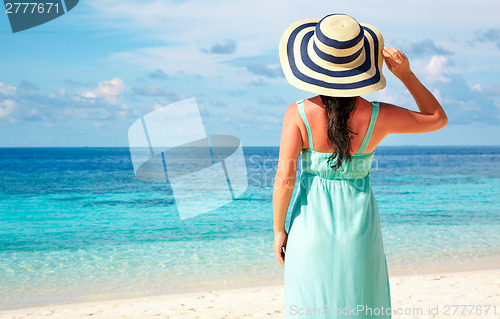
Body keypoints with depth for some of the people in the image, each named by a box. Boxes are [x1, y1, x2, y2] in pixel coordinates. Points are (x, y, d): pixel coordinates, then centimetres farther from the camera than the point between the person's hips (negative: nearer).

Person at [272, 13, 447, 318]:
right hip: (359, 226, 1)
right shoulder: (378, 116, -12)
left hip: (311, 224, -1)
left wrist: (278, 230, -2)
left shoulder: (299, 114, -15)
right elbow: (438, 118, 3)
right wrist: (407, 74, -4)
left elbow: (284, 177, -15)